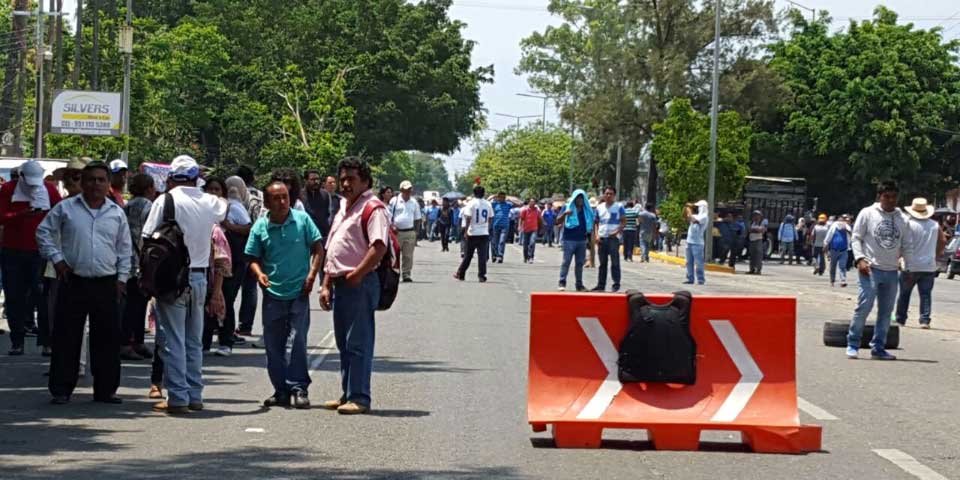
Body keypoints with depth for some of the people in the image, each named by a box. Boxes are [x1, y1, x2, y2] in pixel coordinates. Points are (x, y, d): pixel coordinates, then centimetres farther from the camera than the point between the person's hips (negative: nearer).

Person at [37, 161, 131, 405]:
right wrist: (56, 258, -1)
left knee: (108, 337, 3)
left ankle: (106, 390, 12)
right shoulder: (65, 208, 2)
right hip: (73, 282, -2)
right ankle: (61, 390, 5)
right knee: (66, 337, -1)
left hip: (107, 284, 2)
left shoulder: (117, 213, 8)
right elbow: (44, 232, 9)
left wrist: (122, 277, 7)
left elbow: (125, 249, 13)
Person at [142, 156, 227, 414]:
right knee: (195, 341, 12)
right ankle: (195, 396, 15)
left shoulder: (165, 201, -10)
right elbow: (227, 211, 27)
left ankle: (177, 398, -4)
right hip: (199, 277, 5)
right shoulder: (210, 203, 4)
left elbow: (148, 238, -12)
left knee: (173, 341, -2)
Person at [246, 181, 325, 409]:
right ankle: (281, 391, 15)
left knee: (298, 341, -7)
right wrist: (259, 273, -12)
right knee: (273, 345, 6)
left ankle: (299, 388, 1)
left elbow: (318, 248, 4)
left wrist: (312, 274, -8)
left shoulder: (302, 219, -1)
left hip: (299, 292, -2)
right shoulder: (260, 227, 3)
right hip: (272, 294, 2)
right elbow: (253, 258, 9)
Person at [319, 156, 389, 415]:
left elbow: (379, 247, -21)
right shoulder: (343, 209, 21)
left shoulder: (372, 208, -9)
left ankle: (359, 397, -5)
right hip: (340, 284, 10)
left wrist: (357, 274, -20)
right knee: (344, 343, 13)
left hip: (360, 284, -10)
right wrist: (327, 284, 18)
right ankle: (348, 394, 20)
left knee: (358, 342, -8)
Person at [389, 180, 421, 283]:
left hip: (410, 232, 2)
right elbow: (388, 216, 1)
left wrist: (416, 232, 7)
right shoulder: (394, 201, 0)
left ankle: (406, 274, 6)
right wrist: (392, 226, -13)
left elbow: (417, 219, 14)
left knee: (408, 255, 2)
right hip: (397, 231, -2)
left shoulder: (414, 202, 9)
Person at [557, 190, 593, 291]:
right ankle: (562, 282, -8)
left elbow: (590, 223, 24)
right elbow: (558, 221, -3)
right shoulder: (567, 207, 2)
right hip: (569, 240, -4)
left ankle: (579, 284, 13)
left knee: (580, 263, 8)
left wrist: (589, 231, 4)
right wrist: (564, 214, -21)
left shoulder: (587, 210, 13)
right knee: (566, 261, -9)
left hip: (582, 240, 4)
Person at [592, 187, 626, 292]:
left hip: (613, 238, -4)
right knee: (602, 263, 8)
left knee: (615, 262, -5)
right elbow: (596, 223, 14)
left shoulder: (619, 207, 1)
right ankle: (601, 285, 12)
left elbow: (624, 222, 0)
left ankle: (616, 284, -1)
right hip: (602, 238, 4)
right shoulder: (599, 207, 12)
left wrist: (617, 232, -14)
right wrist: (596, 235, 0)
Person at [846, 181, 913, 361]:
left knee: (886, 311, 7)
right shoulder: (867, 214, -1)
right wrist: (860, 259, -13)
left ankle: (878, 347, 14)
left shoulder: (901, 219, 11)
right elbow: (856, 237, -1)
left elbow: (907, 244, 14)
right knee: (864, 307, -11)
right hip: (871, 269, -5)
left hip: (892, 271, 5)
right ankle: (852, 344, -1)